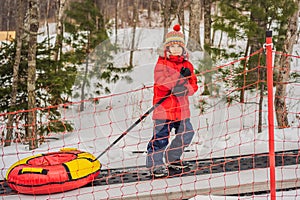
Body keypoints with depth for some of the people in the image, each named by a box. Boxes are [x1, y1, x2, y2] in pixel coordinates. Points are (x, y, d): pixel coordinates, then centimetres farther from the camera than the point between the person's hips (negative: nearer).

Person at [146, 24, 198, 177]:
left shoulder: (187, 65, 14)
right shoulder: (161, 64, -2)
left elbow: (193, 86, 9)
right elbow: (161, 83, -17)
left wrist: (185, 89, -14)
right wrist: (180, 75, -23)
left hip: (181, 108, 6)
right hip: (163, 107, -6)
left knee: (186, 134, 11)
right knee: (160, 137, -10)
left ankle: (172, 159, 30)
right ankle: (154, 164, 2)